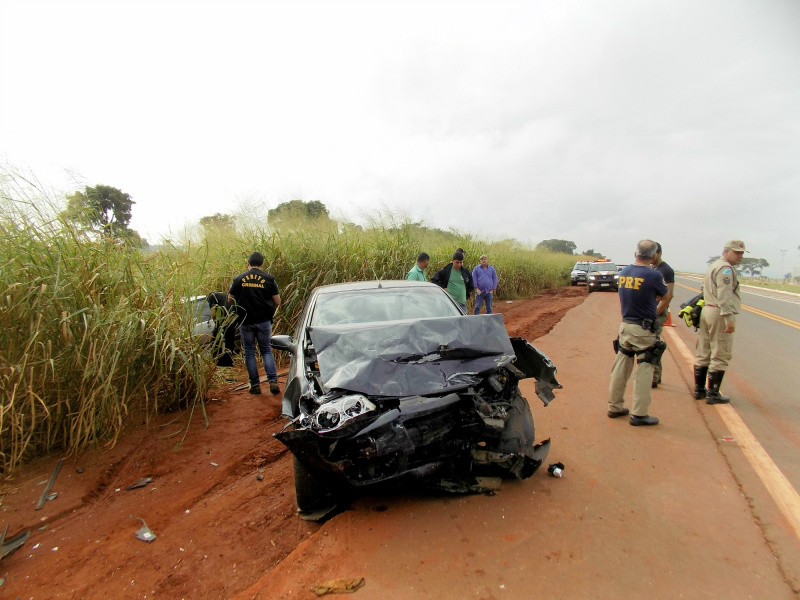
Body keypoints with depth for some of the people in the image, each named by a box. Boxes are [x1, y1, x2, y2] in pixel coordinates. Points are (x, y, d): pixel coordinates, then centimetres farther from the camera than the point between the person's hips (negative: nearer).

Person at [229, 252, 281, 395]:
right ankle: (273, 381, 0)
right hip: (264, 321, 0)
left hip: (245, 322, 0)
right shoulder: (269, 279, -3)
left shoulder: (238, 279, 0)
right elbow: (277, 302, -1)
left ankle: (255, 385, 12)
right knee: (266, 351, 12)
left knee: (249, 353, 10)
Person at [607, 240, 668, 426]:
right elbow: (664, 294, 5)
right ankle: (639, 414, 9)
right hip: (643, 329, -6)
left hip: (624, 325, 6)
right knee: (644, 371, 3)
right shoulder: (653, 275, -14)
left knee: (620, 367, 13)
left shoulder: (623, 272, 3)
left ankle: (615, 406, 23)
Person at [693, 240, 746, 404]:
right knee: (721, 355, -2)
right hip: (719, 314, -10)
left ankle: (699, 390, 20)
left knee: (703, 353, 12)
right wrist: (730, 319, -22)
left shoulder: (715, 266, 19)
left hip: (707, 310, 10)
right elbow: (724, 296, -20)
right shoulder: (726, 269, -11)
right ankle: (712, 394, 3)